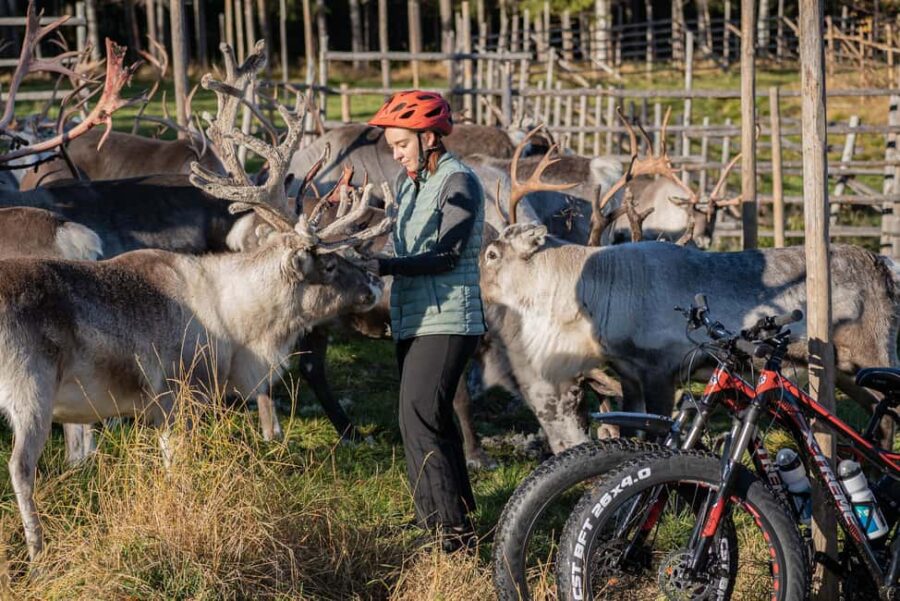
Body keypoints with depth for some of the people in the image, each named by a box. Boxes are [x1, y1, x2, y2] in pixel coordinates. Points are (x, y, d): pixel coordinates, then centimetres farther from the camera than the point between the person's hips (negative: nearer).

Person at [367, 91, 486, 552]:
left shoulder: (458, 182, -11)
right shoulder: (408, 183, 16)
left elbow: (445, 256, -19)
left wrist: (382, 267, -25)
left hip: (445, 323, -9)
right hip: (414, 322, 9)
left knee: (420, 423, -16)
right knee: (435, 423, 14)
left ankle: (453, 535, -15)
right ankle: (459, 521, 24)